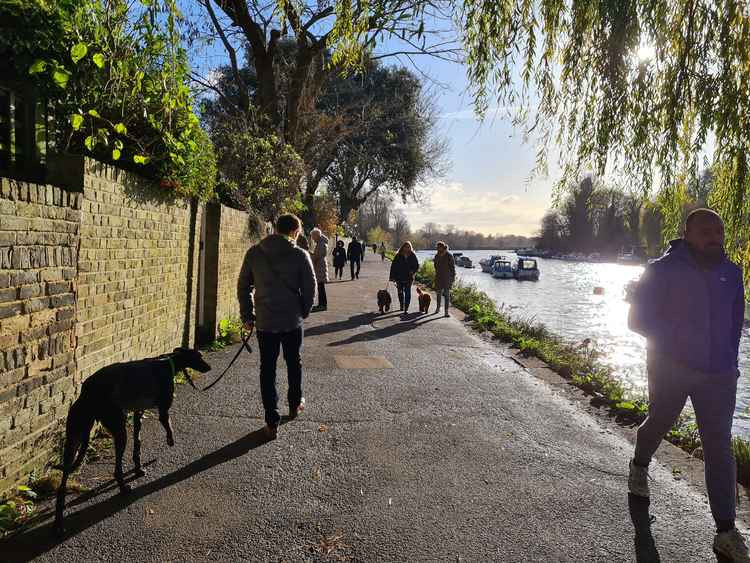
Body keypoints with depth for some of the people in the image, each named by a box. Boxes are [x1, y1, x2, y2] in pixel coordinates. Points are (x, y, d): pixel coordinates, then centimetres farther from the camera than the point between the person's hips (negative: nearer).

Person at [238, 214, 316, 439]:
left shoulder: (254, 253, -1)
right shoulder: (300, 255, -8)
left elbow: (243, 287, 3)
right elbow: (310, 288, -4)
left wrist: (247, 316, 11)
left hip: (265, 322, 1)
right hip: (292, 321, -1)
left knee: (267, 370, 7)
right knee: (294, 364, 20)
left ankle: (272, 422, 8)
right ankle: (295, 405, 38)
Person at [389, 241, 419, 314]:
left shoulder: (413, 256, -1)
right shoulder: (398, 256, -2)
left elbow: (417, 265, 8)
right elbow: (393, 266, -1)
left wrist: (413, 271, -11)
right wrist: (392, 277, -6)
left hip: (409, 278, -1)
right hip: (399, 277, 1)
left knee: (407, 292, -6)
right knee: (400, 292, 14)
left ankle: (406, 308, -5)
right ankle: (401, 305, 34)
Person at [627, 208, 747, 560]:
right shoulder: (663, 271, -11)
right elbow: (638, 318, -11)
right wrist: (677, 340, -19)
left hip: (718, 374, 3)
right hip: (670, 369, -3)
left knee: (719, 447, 1)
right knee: (659, 423, 18)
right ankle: (639, 467, 50)